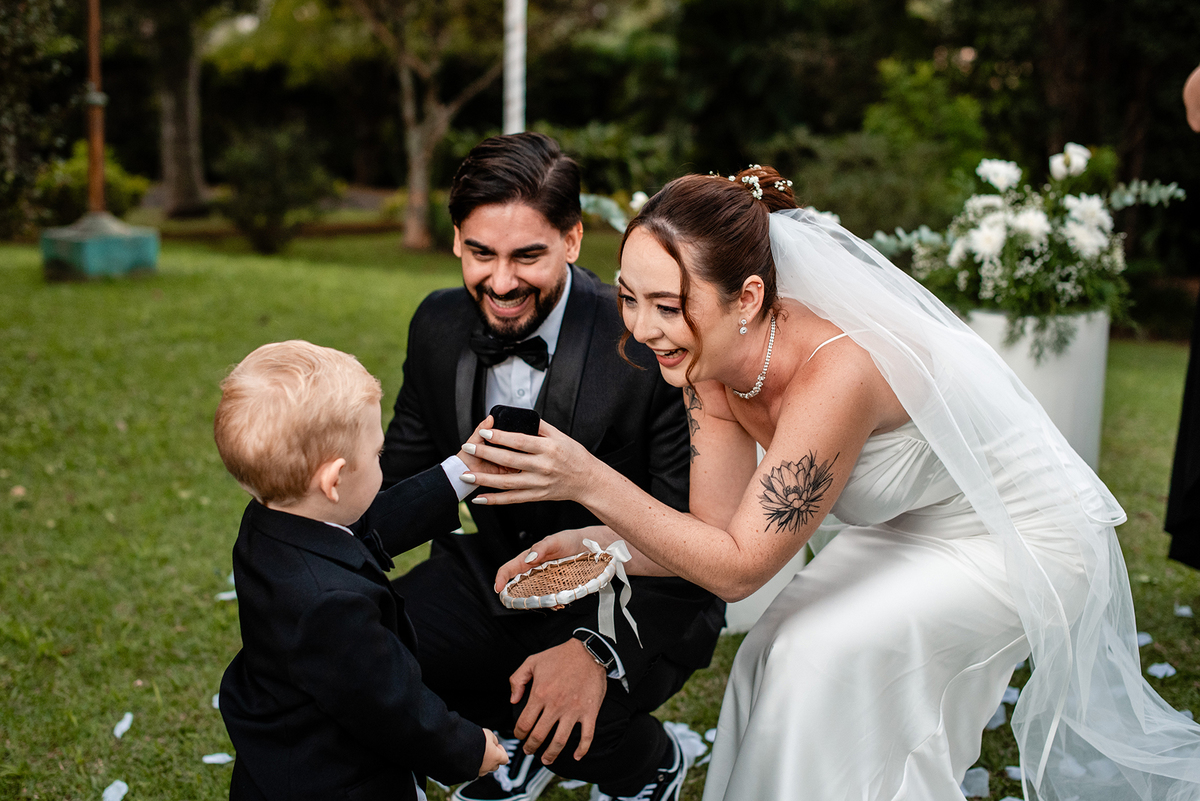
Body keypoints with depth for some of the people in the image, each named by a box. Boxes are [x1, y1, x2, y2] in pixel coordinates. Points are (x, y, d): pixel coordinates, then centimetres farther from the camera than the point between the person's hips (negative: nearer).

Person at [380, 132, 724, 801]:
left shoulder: (651, 346, -26)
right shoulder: (439, 325, -7)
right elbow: (406, 470, 5)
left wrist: (599, 650, -36)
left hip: (635, 602, -5)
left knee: (565, 725, -31)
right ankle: (523, 746, 16)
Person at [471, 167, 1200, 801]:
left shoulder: (835, 373, -39)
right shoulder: (717, 361, -16)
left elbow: (739, 567, -34)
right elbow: (718, 528, -12)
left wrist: (590, 481, -40)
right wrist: (593, 544, -27)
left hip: (1023, 539, -7)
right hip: (914, 528, 7)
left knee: (826, 657, -19)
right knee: (779, 654, -6)